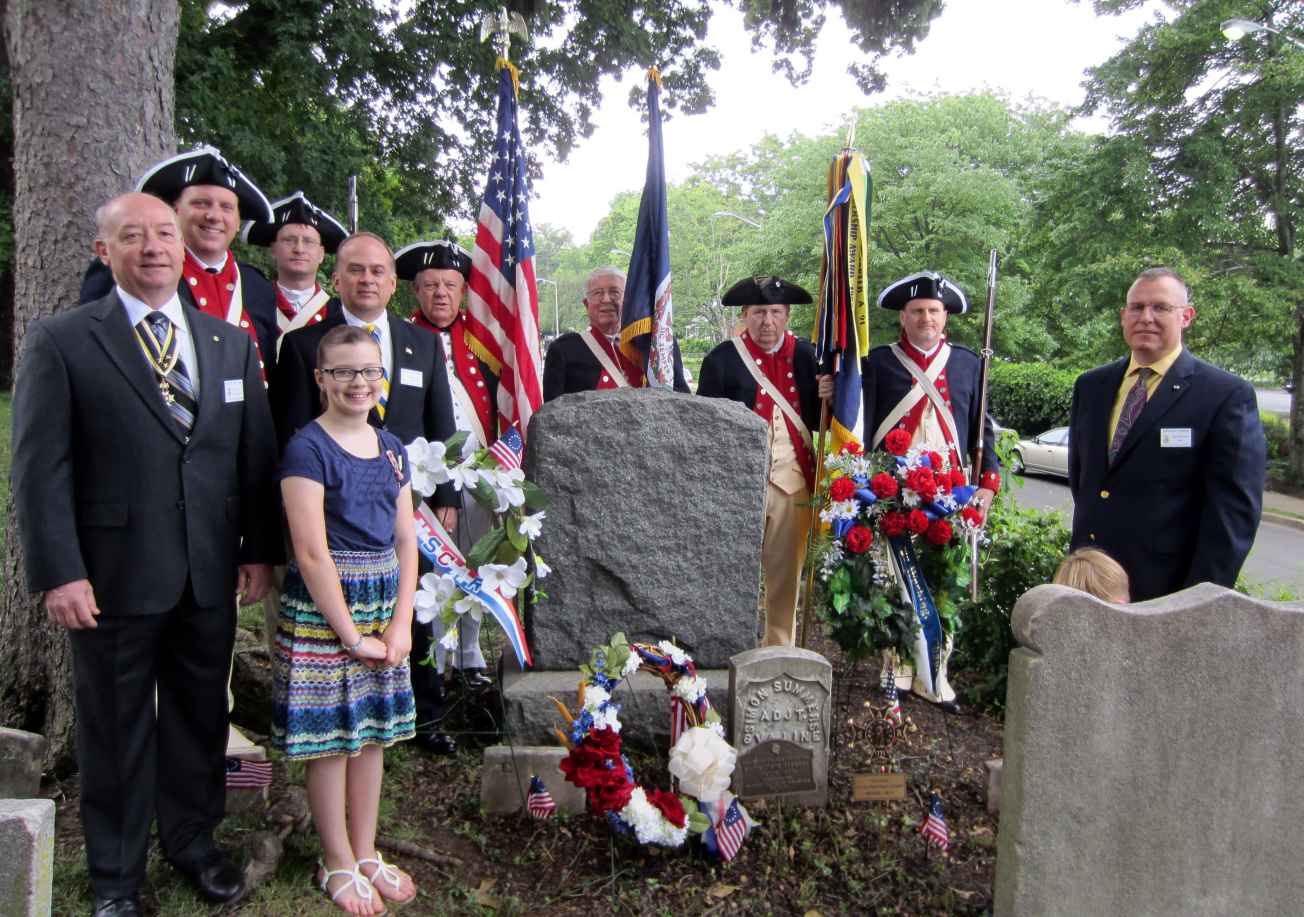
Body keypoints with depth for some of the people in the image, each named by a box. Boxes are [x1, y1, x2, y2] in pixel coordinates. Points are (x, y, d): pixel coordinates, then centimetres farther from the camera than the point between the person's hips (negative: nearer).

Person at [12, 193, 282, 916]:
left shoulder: (231, 344, 8)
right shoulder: (60, 342, -4)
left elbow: (256, 454, 9)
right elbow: (39, 468, -8)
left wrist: (261, 550, 5)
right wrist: (58, 573, -14)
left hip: (210, 577, 4)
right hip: (112, 577, -3)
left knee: (200, 717, 16)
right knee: (115, 729, 11)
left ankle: (193, 844, 37)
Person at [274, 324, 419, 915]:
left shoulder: (391, 448, 9)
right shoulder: (307, 449, -11)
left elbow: (406, 541, 7)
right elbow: (312, 554, -15)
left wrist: (401, 623, -3)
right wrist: (352, 634, -14)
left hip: (385, 605, 6)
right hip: (321, 607, -6)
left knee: (373, 730, 13)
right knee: (329, 733, 5)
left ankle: (366, 853, 28)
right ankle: (337, 863, 21)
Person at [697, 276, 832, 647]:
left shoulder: (805, 356, 8)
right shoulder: (722, 359, -1)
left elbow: (817, 422, 10)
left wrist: (826, 398, -11)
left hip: (793, 483, 3)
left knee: (786, 577, 11)